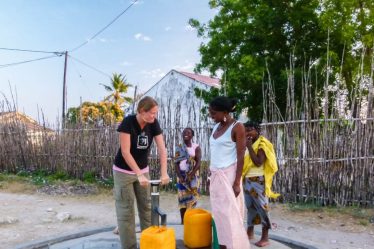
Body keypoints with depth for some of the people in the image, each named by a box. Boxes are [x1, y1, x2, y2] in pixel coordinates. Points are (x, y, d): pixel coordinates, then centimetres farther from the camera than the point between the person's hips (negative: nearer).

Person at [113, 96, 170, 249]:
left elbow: (162, 149, -13)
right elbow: (125, 152, -25)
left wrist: (164, 173, -23)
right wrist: (139, 174, -30)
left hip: (143, 169, 5)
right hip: (123, 172, -5)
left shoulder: (153, 124, -10)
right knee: (126, 210, 2)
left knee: (146, 207, 10)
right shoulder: (128, 122, -23)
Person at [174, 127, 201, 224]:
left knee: (192, 197, -4)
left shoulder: (196, 147, 1)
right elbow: (176, 163, 1)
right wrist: (179, 175, -13)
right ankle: (182, 220, 7)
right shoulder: (179, 148, 7)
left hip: (193, 175, -2)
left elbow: (198, 162, -7)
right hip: (182, 174, 2)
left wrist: (191, 174, -19)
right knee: (182, 197, 1)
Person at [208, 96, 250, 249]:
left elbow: (241, 157, -12)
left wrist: (237, 182, -17)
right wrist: (211, 176, 14)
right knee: (219, 213, 9)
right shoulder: (217, 126, 12)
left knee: (229, 214, -4)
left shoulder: (237, 127, -9)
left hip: (228, 175, -7)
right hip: (215, 175, 7)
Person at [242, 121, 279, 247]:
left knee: (262, 207, -2)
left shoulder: (262, 144, -8)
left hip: (258, 180, -7)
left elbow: (258, 162, -20)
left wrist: (249, 147, -17)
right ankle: (250, 232, 25)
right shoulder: (250, 145, 14)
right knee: (250, 206, 13)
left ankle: (265, 237, 5)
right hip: (247, 180, 8)